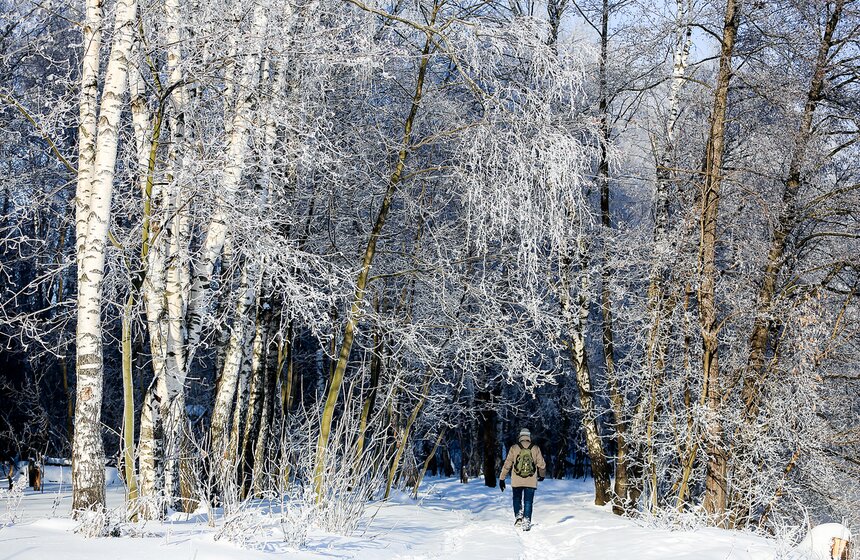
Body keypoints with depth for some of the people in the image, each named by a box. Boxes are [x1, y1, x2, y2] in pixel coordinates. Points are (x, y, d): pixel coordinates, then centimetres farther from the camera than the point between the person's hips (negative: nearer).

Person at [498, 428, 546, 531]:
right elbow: (542, 465, 8)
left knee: (517, 499, 19)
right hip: (531, 481, 0)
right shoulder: (535, 448, 0)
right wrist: (542, 476, 27)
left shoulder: (514, 448, -1)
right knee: (528, 502, 7)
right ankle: (526, 522, -2)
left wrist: (501, 479, 5)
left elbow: (507, 464, -1)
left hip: (516, 481, 0)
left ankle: (518, 516, 1)